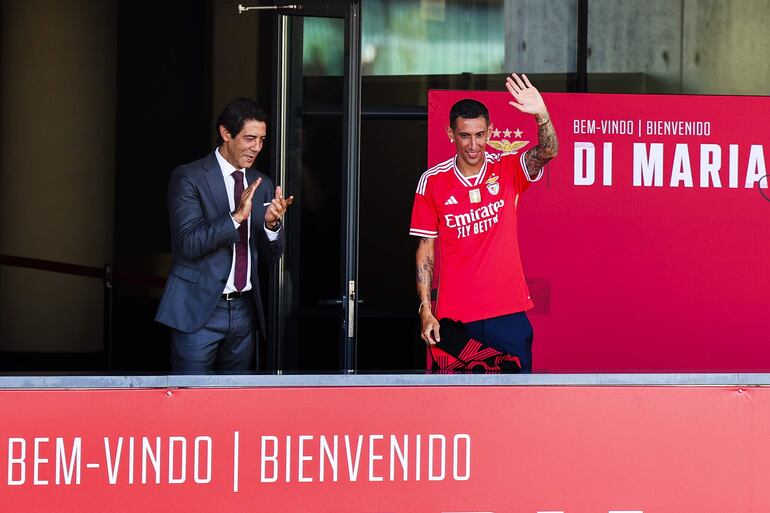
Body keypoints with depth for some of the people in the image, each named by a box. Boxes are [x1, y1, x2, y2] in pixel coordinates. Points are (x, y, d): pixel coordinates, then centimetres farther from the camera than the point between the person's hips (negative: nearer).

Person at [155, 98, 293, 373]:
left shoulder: (262, 185, 12)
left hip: (244, 309, 6)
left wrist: (271, 224, -9)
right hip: (199, 309, -6)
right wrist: (237, 216, -25)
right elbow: (188, 243, -16)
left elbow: (271, 255, 13)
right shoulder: (188, 178, -6)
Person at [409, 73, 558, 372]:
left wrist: (541, 114, -40)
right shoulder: (432, 181, 1)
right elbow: (426, 249, 5)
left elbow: (547, 152, -19)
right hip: (454, 316, 0)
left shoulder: (508, 171, 1)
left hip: (507, 313, 0)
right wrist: (425, 309, -1)